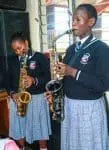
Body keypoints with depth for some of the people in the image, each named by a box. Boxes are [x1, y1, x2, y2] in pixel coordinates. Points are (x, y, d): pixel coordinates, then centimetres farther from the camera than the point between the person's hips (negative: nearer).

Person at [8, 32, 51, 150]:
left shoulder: (40, 58, -3)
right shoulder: (12, 60, 10)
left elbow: (48, 78, -8)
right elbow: (8, 79, 10)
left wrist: (34, 80, -24)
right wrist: (12, 93, -6)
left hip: (37, 98, -4)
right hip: (17, 99, 4)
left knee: (41, 131, 4)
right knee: (18, 130, 11)